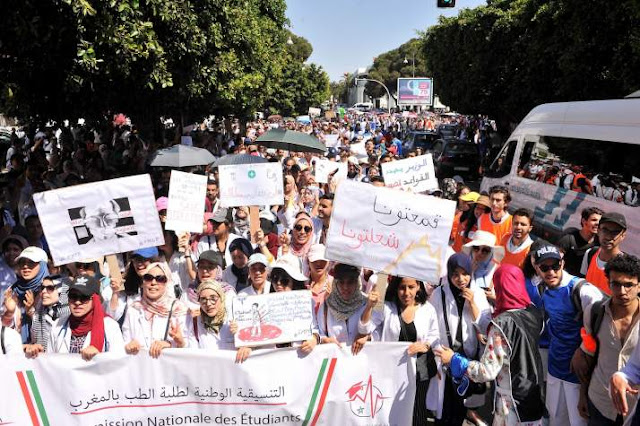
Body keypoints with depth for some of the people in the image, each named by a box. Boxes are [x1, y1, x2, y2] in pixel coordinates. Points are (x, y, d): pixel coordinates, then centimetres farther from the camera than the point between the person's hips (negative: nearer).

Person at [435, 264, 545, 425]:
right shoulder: (534, 312, -6)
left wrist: (453, 359, -14)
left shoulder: (503, 323, -26)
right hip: (535, 394, 6)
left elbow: (487, 372, -26)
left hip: (513, 401, -6)